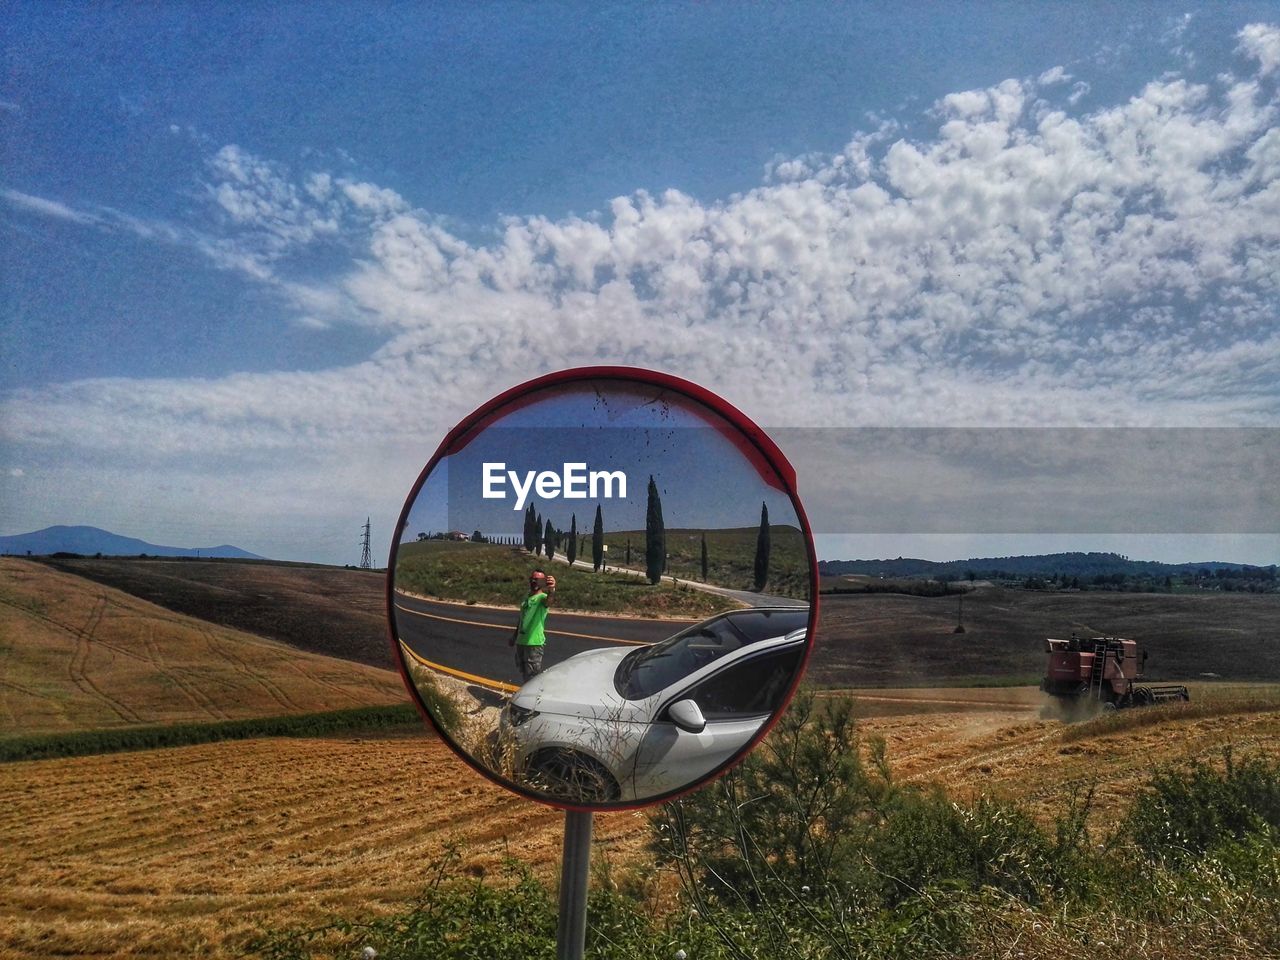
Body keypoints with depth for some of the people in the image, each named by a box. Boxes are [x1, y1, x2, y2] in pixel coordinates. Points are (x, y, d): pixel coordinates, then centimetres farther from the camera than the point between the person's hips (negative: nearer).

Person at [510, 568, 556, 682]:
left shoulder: (542, 597, -12)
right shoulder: (526, 599, 13)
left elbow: (549, 600, -38)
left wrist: (552, 590, -61)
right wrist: (514, 637, 29)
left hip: (534, 643, -8)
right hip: (520, 642, 8)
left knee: (533, 675, -4)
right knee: (524, 673, 20)